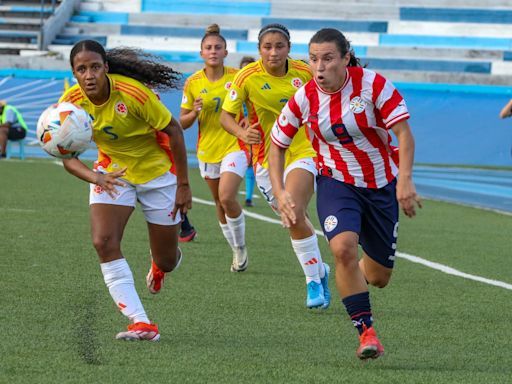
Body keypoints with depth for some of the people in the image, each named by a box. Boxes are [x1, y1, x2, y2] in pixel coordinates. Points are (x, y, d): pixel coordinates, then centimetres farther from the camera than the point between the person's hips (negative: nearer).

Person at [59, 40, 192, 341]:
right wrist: (95, 178, -33)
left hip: (157, 171, -3)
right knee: (104, 242, -22)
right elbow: (68, 157, -11)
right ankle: (141, 323, -20)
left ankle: (160, 265, 48)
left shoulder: (133, 93, -29)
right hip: (112, 171, 3)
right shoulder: (71, 103, -17)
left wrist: (184, 186, -17)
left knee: (166, 260, 6)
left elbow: (174, 130, -19)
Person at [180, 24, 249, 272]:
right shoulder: (192, 83, -3)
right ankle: (237, 252, 30)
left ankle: (240, 246, 2)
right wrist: (194, 113, -19)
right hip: (207, 149, 4)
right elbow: (183, 123, 2)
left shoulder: (237, 77, -8)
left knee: (227, 197, -21)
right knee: (220, 203, 12)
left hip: (234, 146, -3)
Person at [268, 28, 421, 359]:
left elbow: (404, 133, -19)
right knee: (343, 247, -30)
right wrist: (280, 191, -7)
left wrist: (405, 180, -33)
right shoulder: (304, 99, -11)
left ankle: (355, 278, 47)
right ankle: (366, 330, -20)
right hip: (336, 183, 0)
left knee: (378, 278, 8)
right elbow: (277, 144, 4)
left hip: (382, 185, 0)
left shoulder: (373, 84, -18)